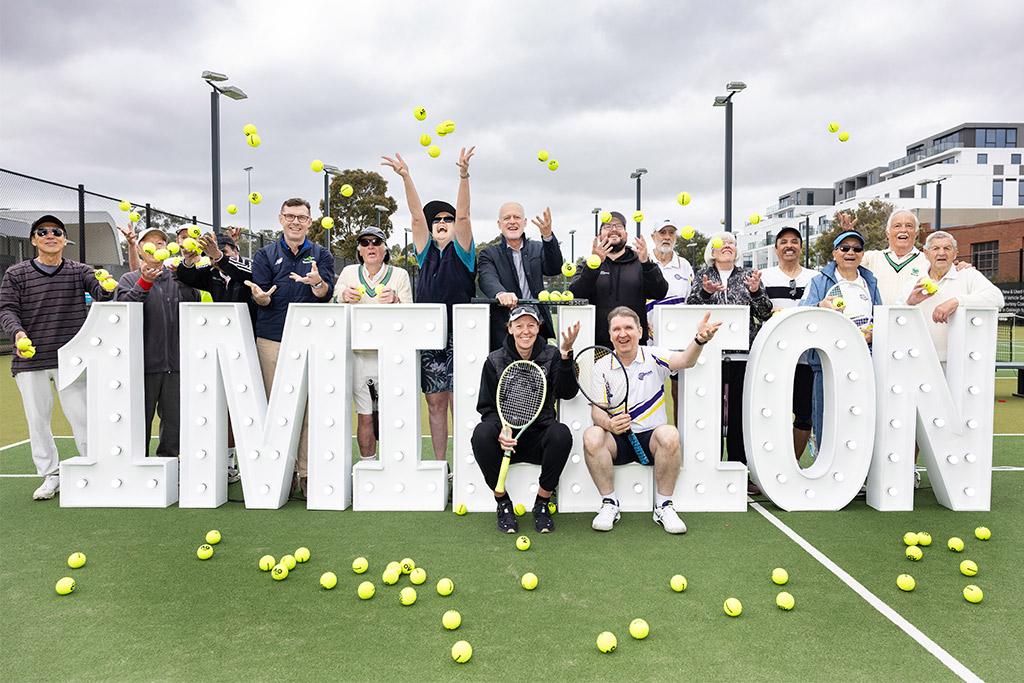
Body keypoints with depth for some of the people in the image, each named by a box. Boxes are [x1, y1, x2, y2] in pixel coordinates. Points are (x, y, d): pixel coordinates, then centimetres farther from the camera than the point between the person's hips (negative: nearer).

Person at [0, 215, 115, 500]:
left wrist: (109, 287, -34)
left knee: (81, 415, -2)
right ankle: (50, 476, 19)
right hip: (30, 361, 1)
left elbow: (104, 294, -9)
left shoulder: (80, 271, 5)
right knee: (37, 419, 6)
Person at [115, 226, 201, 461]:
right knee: (141, 418, 3)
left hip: (175, 362, 2)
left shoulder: (177, 278, 14)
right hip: (144, 361, -2)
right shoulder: (129, 279, 9)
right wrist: (144, 283, -22)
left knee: (173, 417, 6)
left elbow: (193, 302, -5)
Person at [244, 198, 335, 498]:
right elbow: (261, 298, 2)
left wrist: (316, 281, -26)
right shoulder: (265, 255, 12)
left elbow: (326, 294, -4)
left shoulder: (321, 255, 12)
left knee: (309, 406, -3)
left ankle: (306, 472, 4)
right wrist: (260, 295, -22)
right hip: (272, 340, 1)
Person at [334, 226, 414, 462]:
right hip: (359, 354, 1)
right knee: (364, 416, 2)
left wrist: (395, 300, -24)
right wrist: (344, 296, -20)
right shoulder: (349, 272, 11)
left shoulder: (399, 275, 6)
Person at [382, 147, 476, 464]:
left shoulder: (461, 253, 5)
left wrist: (464, 175, -20)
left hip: (458, 336, -4)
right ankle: (440, 466, 17)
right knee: (435, 403, 8)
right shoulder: (426, 252, 13)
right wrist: (406, 177, -6)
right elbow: (417, 216, 3)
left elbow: (463, 215, -8)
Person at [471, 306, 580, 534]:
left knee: (561, 433, -33)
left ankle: (542, 504, -11)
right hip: (506, 437, 0)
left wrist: (566, 353, -26)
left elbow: (567, 393, -14)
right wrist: (500, 430, -20)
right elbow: (486, 407, 1)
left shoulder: (551, 356, 3)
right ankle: (503, 504, -11)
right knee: (482, 432, -32)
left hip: (539, 440, 0)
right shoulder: (495, 361, 3)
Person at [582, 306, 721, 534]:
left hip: (651, 438, -1)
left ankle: (663, 505, -17)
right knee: (592, 435, -30)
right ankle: (609, 504, -15)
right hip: (617, 440, 1)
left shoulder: (654, 357, 1)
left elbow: (685, 360, -20)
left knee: (669, 434, -34)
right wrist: (609, 423, -28)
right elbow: (597, 411, -3)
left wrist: (699, 340, -44)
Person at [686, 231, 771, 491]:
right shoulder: (702, 276, 14)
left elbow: (765, 314, 7)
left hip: (742, 355, 1)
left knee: (740, 413, 0)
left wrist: (755, 291, -11)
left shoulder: (749, 275, 15)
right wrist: (705, 292, -18)